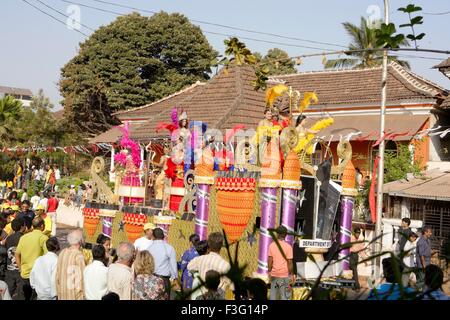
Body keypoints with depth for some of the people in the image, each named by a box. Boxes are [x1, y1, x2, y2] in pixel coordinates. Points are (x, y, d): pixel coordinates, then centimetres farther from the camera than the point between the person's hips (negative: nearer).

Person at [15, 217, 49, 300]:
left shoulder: (23, 237, 6)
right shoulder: (43, 238, -11)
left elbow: (17, 254, 10)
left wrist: (21, 269, 17)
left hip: (24, 275, 5)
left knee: (26, 297, 19)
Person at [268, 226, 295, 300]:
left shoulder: (272, 245, 1)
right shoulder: (288, 247, -10)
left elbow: (270, 260, 3)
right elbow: (290, 262, -9)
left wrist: (269, 271, 13)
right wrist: (292, 274, -1)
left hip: (274, 274, 4)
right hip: (285, 275, -4)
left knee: (273, 295, 10)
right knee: (285, 295, 1)